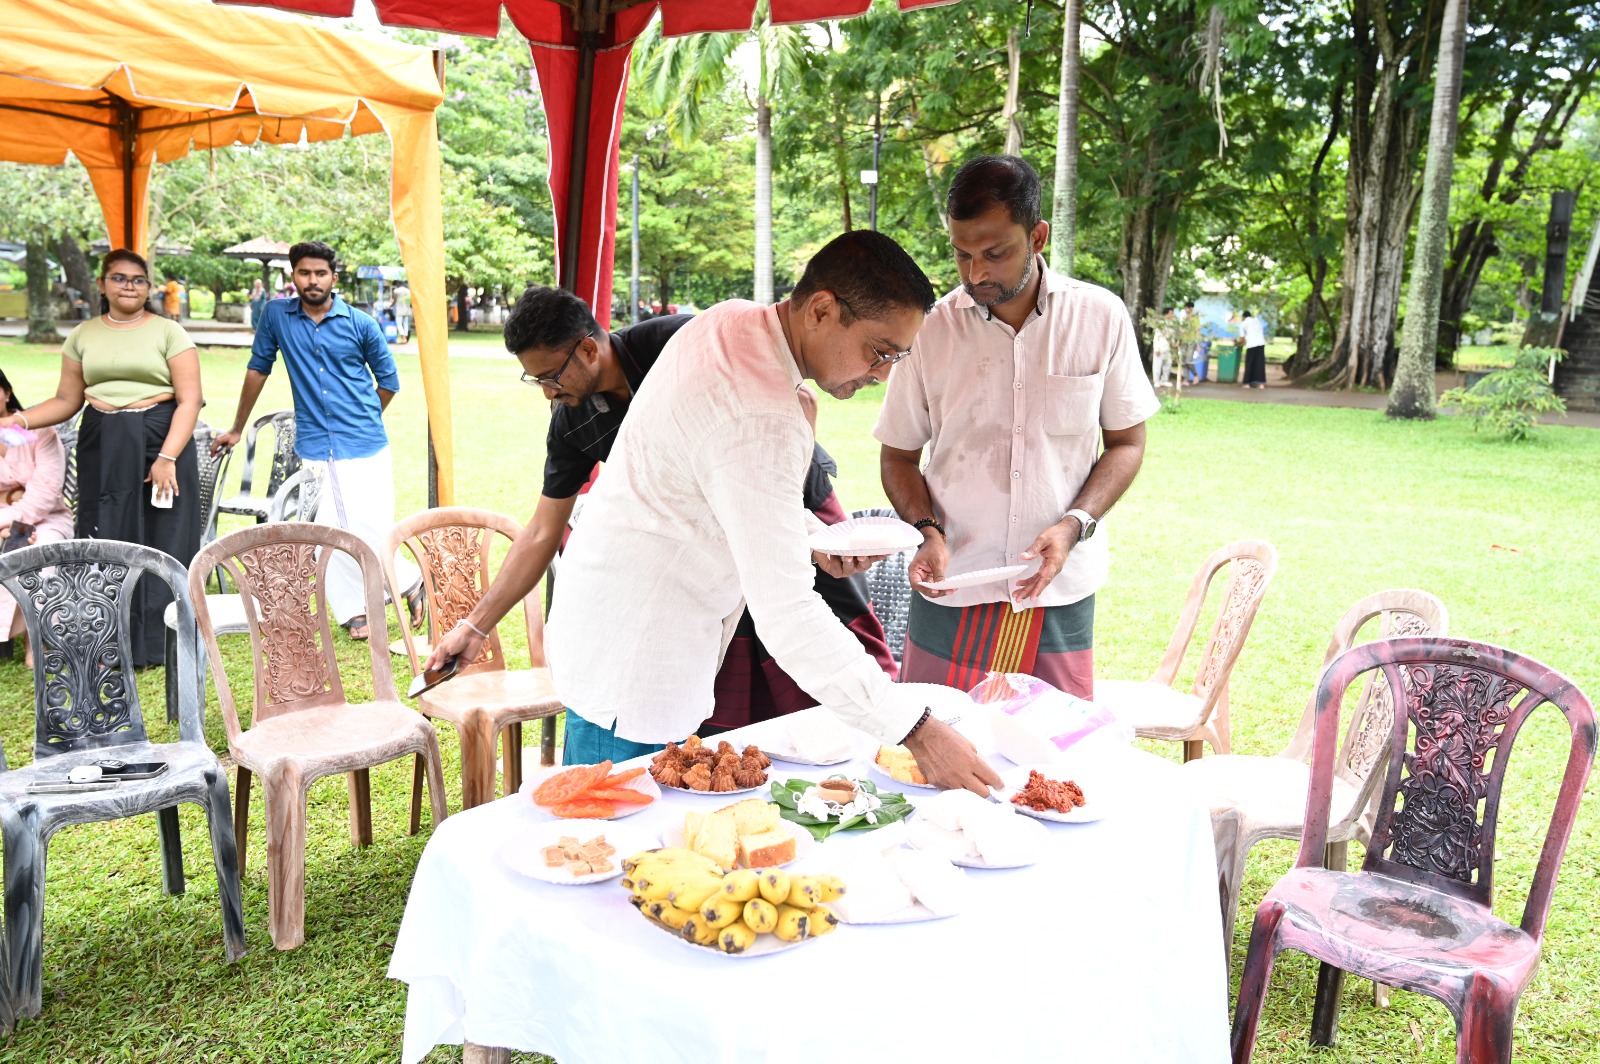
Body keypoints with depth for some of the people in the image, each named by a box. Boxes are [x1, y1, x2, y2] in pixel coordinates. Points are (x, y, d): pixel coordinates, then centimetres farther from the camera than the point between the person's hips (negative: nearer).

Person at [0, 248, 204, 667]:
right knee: (107, 543, 5)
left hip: (161, 442, -3)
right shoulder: (83, 335, 11)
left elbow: (190, 400, -7)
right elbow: (67, 400, 13)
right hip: (102, 450, 4)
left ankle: (158, 643, 10)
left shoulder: (168, 332, -1)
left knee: (160, 543, 0)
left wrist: (167, 457, -16)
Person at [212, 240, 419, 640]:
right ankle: (354, 610, 11)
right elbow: (257, 370, 12)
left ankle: (410, 581, 18)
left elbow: (388, 379, 10)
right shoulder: (276, 315, 3)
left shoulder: (360, 323, -2)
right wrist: (237, 429, 17)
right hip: (313, 448, 2)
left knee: (369, 529, -7)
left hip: (364, 445, -2)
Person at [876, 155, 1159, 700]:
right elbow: (899, 456, 8)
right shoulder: (929, 328, -2)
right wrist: (930, 532, -11)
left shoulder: (1101, 317, -1)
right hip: (953, 592, 0)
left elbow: (1126, 442, 7)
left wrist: (1074, 525, -10)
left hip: (1060, 594, 0)